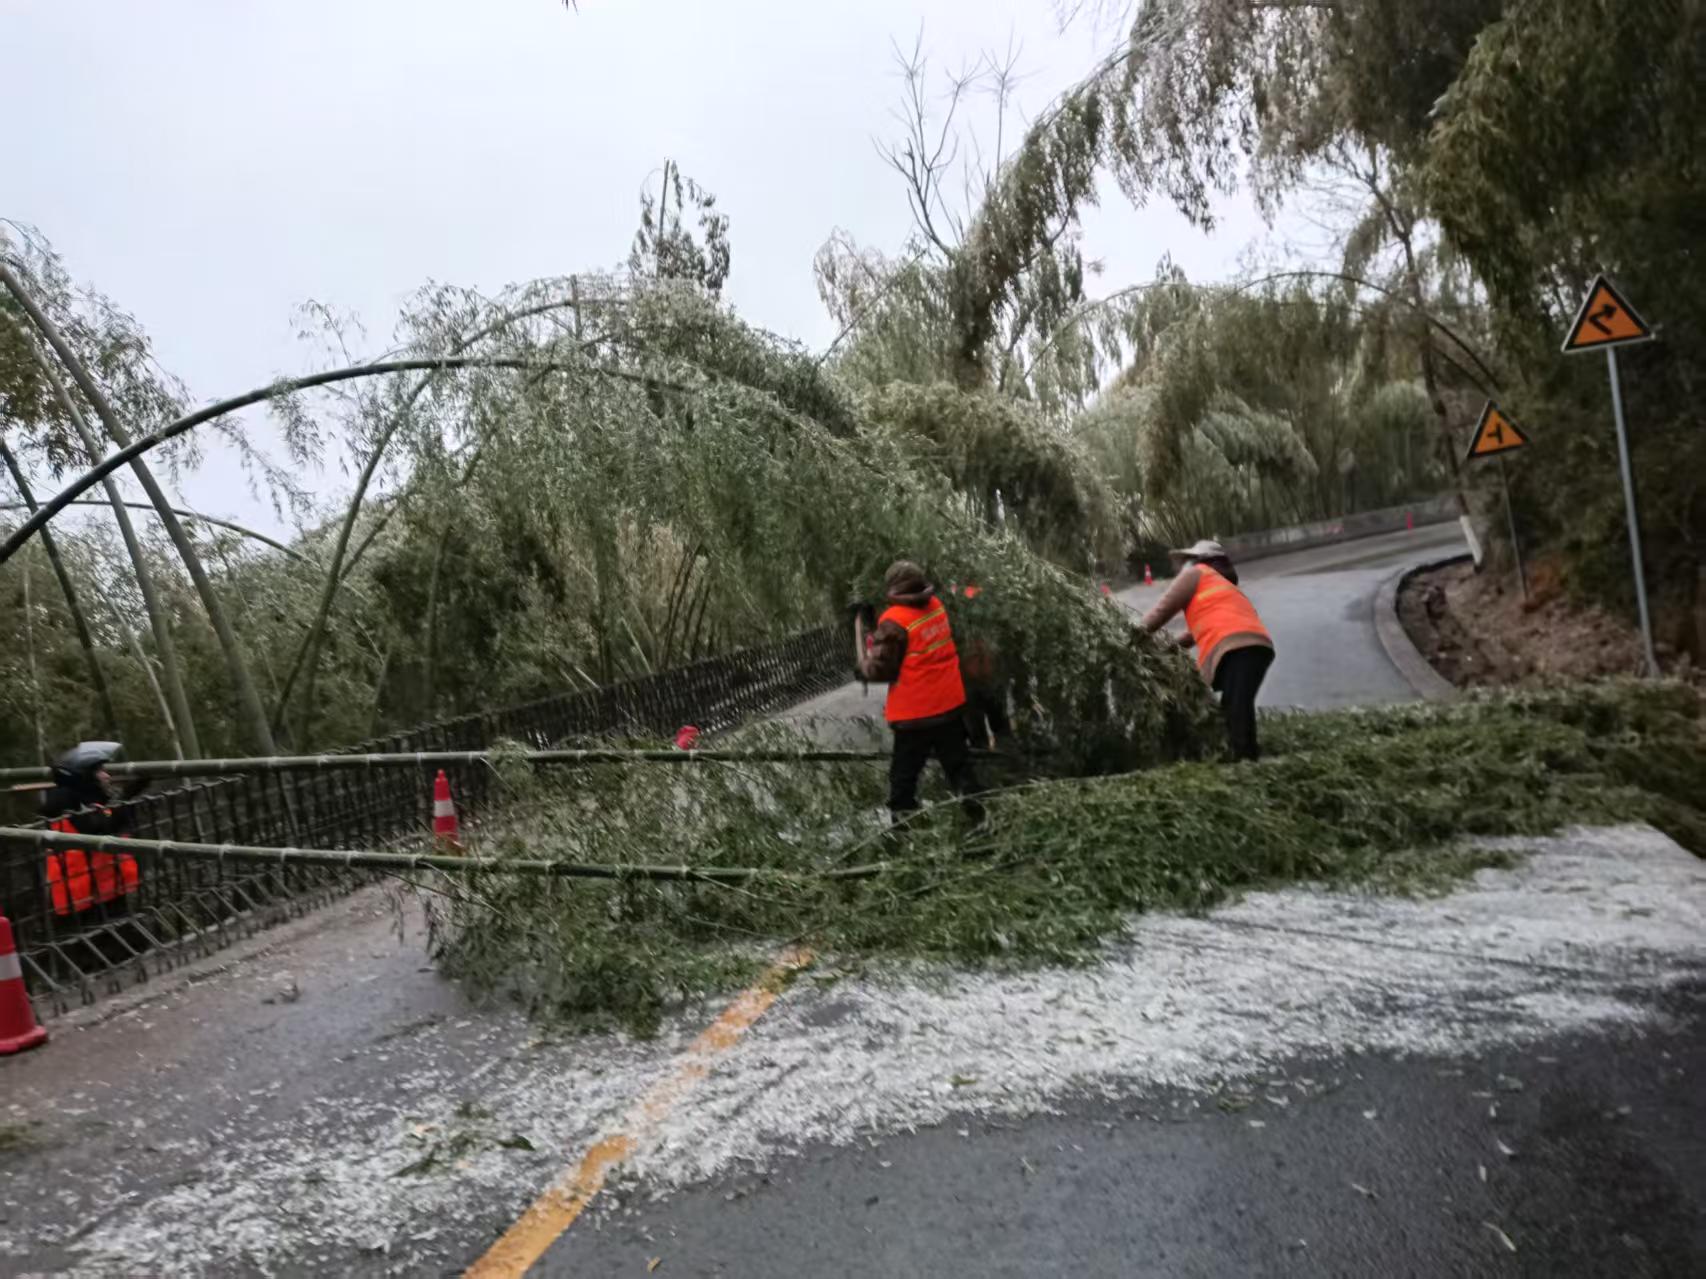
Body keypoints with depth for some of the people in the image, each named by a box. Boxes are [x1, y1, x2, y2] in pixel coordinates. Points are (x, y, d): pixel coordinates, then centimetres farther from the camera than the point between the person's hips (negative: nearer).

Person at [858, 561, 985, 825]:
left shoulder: (894, 621, -21)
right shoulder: (936, 605, -1)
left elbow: (880, 669, -20)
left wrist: (863, 660, 2)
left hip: (915, 712, -5)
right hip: (951, 703, 6)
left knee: (904, 770, 10)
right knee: (957, 758, 22)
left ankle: (902, 815, 17)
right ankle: (969, 795, 23)